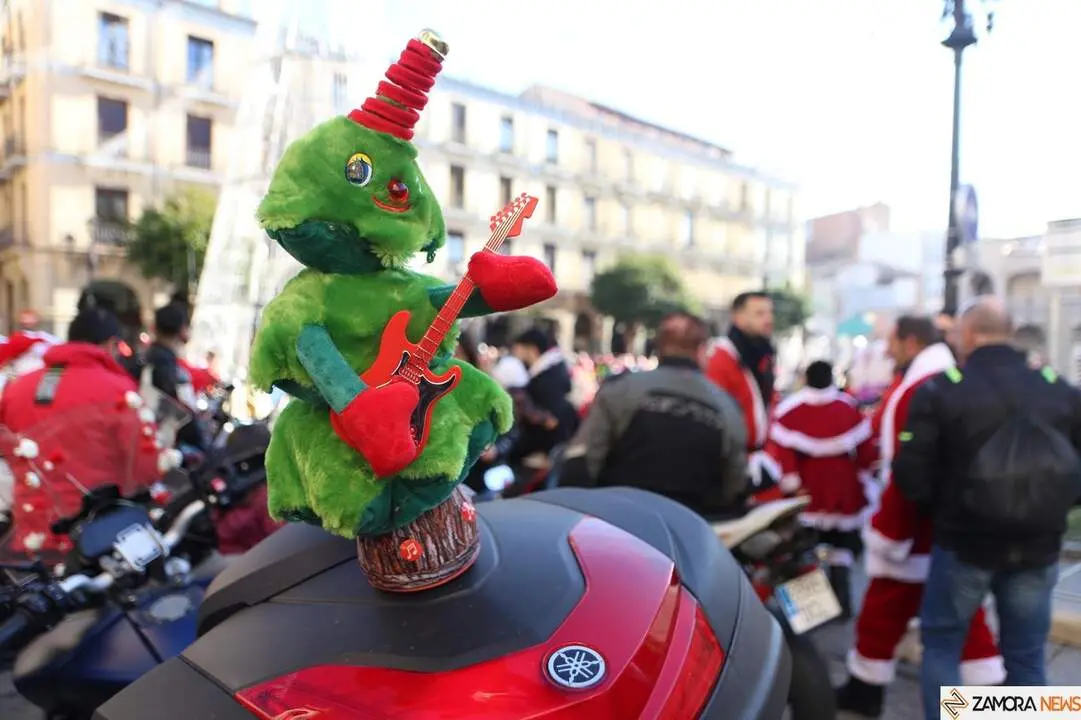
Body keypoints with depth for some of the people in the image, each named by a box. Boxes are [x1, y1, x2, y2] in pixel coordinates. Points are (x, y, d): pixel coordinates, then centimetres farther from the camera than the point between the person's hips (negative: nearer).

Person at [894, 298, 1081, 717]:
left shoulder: (940, 389, -12)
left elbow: (911, 473, -15)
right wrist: (1046, 508, 18)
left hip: (965, 543, -4)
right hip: (1038, 548, 4)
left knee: (940, 644, 14)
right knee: (1026, 657, 18)